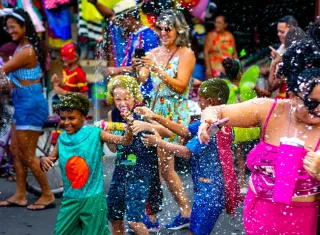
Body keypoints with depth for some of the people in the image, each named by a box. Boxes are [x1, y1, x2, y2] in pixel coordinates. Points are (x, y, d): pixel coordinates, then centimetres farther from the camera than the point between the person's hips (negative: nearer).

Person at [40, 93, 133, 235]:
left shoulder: (95, 134, -8)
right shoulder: (62, 138, 4)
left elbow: (125, 141, -15)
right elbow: (50, 160, 11)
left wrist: (129, 125, -35)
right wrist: (43, 160, -13)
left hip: (93, 199, -4)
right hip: (70, 199, 4)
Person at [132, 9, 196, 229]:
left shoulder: (186, 54, -5)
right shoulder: (155, 53, 10)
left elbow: (180, 86, -16)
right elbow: (142, 81, 3)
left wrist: (157, 69, -24)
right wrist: (138, 69, -18)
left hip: (174, 114, -6)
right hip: (156, 110, 6)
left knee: (163, 164, -7)